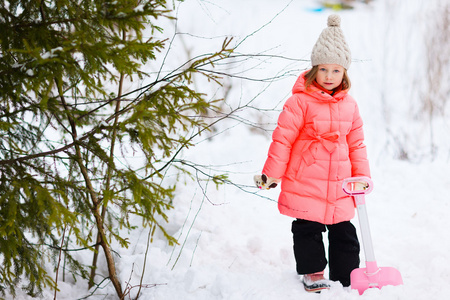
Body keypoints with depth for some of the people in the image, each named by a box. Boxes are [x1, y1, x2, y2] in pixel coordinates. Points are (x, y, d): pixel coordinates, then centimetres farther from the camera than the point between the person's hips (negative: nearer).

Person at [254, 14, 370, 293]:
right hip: (305, 183, -4)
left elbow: (356, 142, 14)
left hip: (339, 186, 4)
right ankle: (312, 272, 19)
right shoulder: (301, 101, -10)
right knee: (308, 230, 4)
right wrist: (272, 173, -8)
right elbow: (283, 138, -8)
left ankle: (348, 276, 23)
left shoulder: (349, 105, 6)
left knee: (344, 233, 11)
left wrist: (362, 175, 9)